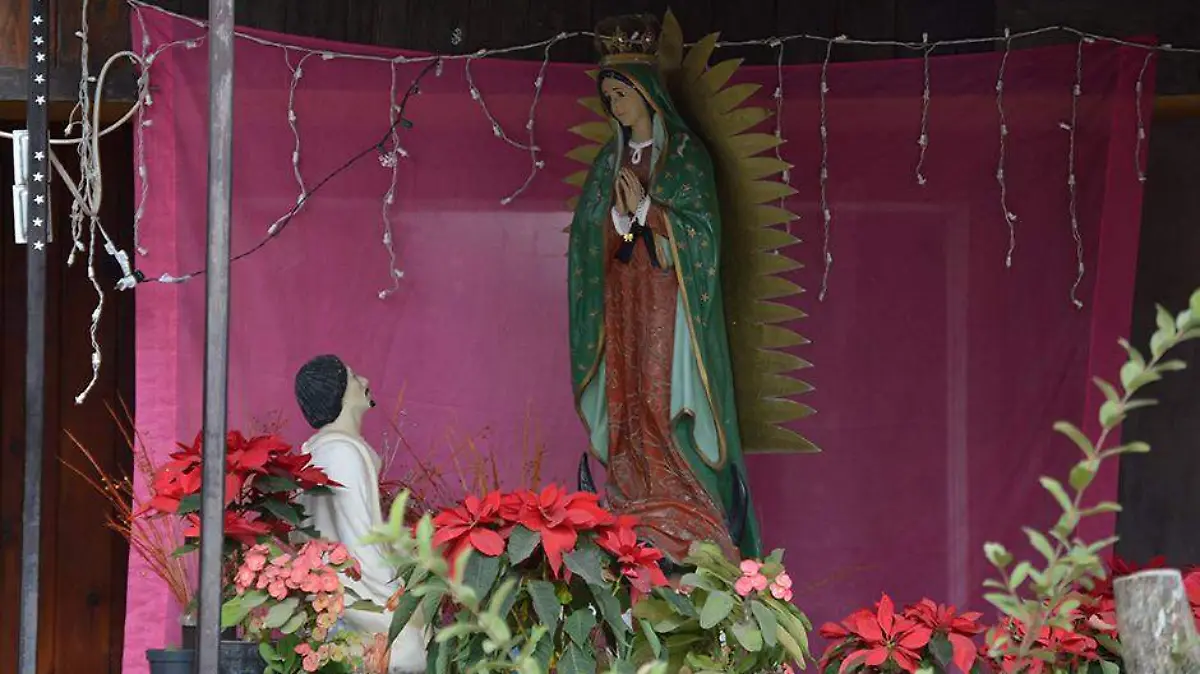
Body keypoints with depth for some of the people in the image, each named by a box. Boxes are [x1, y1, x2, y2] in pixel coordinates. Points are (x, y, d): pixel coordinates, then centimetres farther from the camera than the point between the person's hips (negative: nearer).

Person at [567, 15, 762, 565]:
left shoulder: (685, 154, -2)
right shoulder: (610, 161, 15)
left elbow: (702, 228, -8)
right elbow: (588, 237, 10)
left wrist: (646, 209, -16)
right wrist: (621, 218, -9)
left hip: (668, 303, -5)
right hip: (621, 305, 5)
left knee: (665, 404, -11)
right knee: (626, 405, 0)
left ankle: (685, 536, -9)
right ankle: (638, 535, 2)